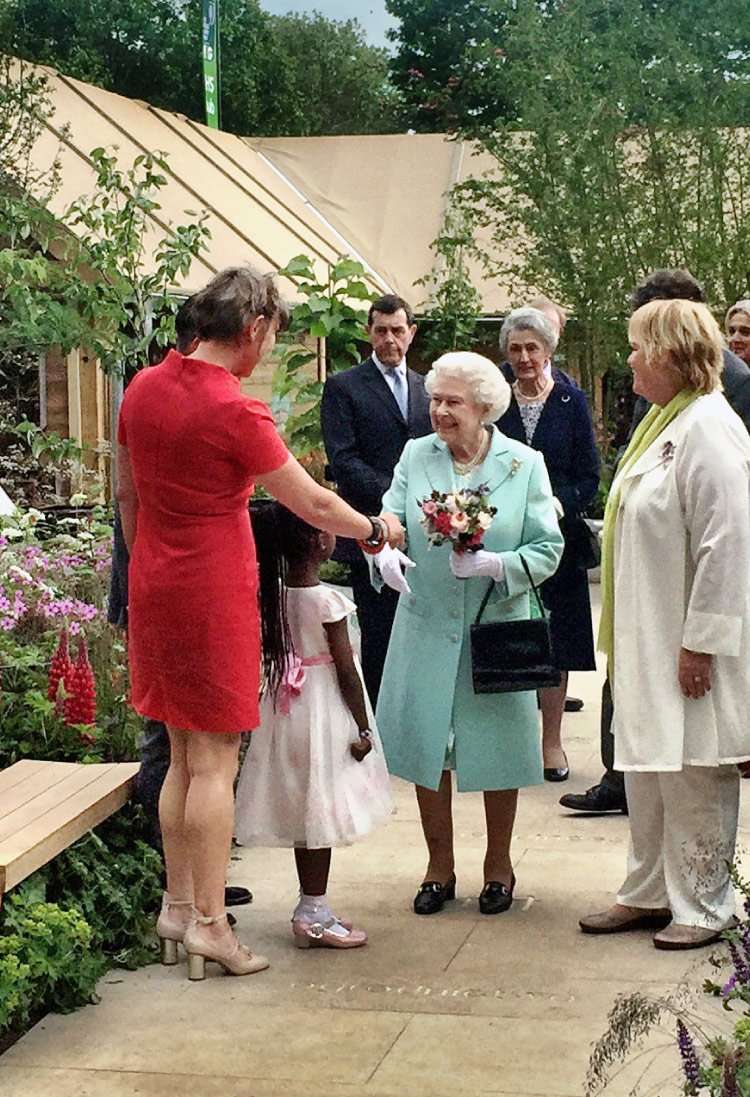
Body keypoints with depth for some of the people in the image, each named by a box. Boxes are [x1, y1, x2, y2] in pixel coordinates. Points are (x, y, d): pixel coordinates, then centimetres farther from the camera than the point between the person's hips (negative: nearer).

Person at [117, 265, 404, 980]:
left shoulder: (143, 389, 4)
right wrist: (376, 530, 6)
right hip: (214, 591, -7)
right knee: (214, 761, 1)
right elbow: (312, 504, -11)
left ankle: (177, 905, 22)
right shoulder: (234, 411, -18)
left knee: (182, 755, 16)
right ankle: (209, 922, 6)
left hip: (153, 588, 7)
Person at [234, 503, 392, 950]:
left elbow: (275, 656, 8)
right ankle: (314, 916, 6)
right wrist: (363, 729, -7)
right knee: (321, 812, 0)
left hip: (289, 708, 7)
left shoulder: (274, 595, 0)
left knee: (305, 814, 14)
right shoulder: (328, 600, -18)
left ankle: (313, 909, 24)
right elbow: (346, 670, -15)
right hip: (325, 712, -7)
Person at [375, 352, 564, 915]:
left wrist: (495, 565, -21)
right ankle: (439, 866, 25)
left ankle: (499, 864, 28)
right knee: (427, 745, 8)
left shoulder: (525, 464, -3)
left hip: (498, 631, -2)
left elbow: (548, 549, -4)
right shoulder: (415, 456, 2)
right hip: (427, 630, 2)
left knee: (497, 747, 8)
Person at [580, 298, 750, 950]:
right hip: (647, 640, 10)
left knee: (693, 775, 0)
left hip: (687, 646, -10)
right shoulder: (664, 423, 13)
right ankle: (650, 893, 26)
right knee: (647, 770, 15)